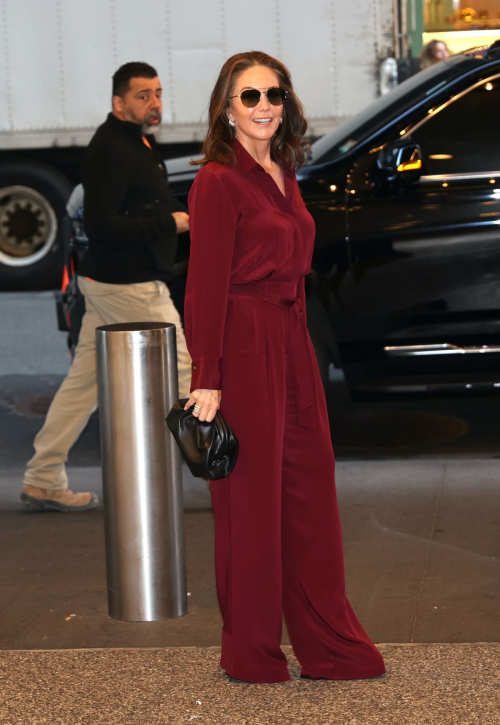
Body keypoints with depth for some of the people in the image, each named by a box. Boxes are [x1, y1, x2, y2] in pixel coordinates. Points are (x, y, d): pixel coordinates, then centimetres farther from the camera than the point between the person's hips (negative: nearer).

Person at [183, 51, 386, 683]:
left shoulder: (283, 176, 14)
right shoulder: (218, 182, -11)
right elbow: (206, 286, -15)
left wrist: (295, 339, 14)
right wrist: (207, 380, -18)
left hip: (293, 344, 8)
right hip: (244, 348, -8)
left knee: (311, 487, 11)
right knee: (252, 495, 1)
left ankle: (329, 642, 21)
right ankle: (251, 654, 15)